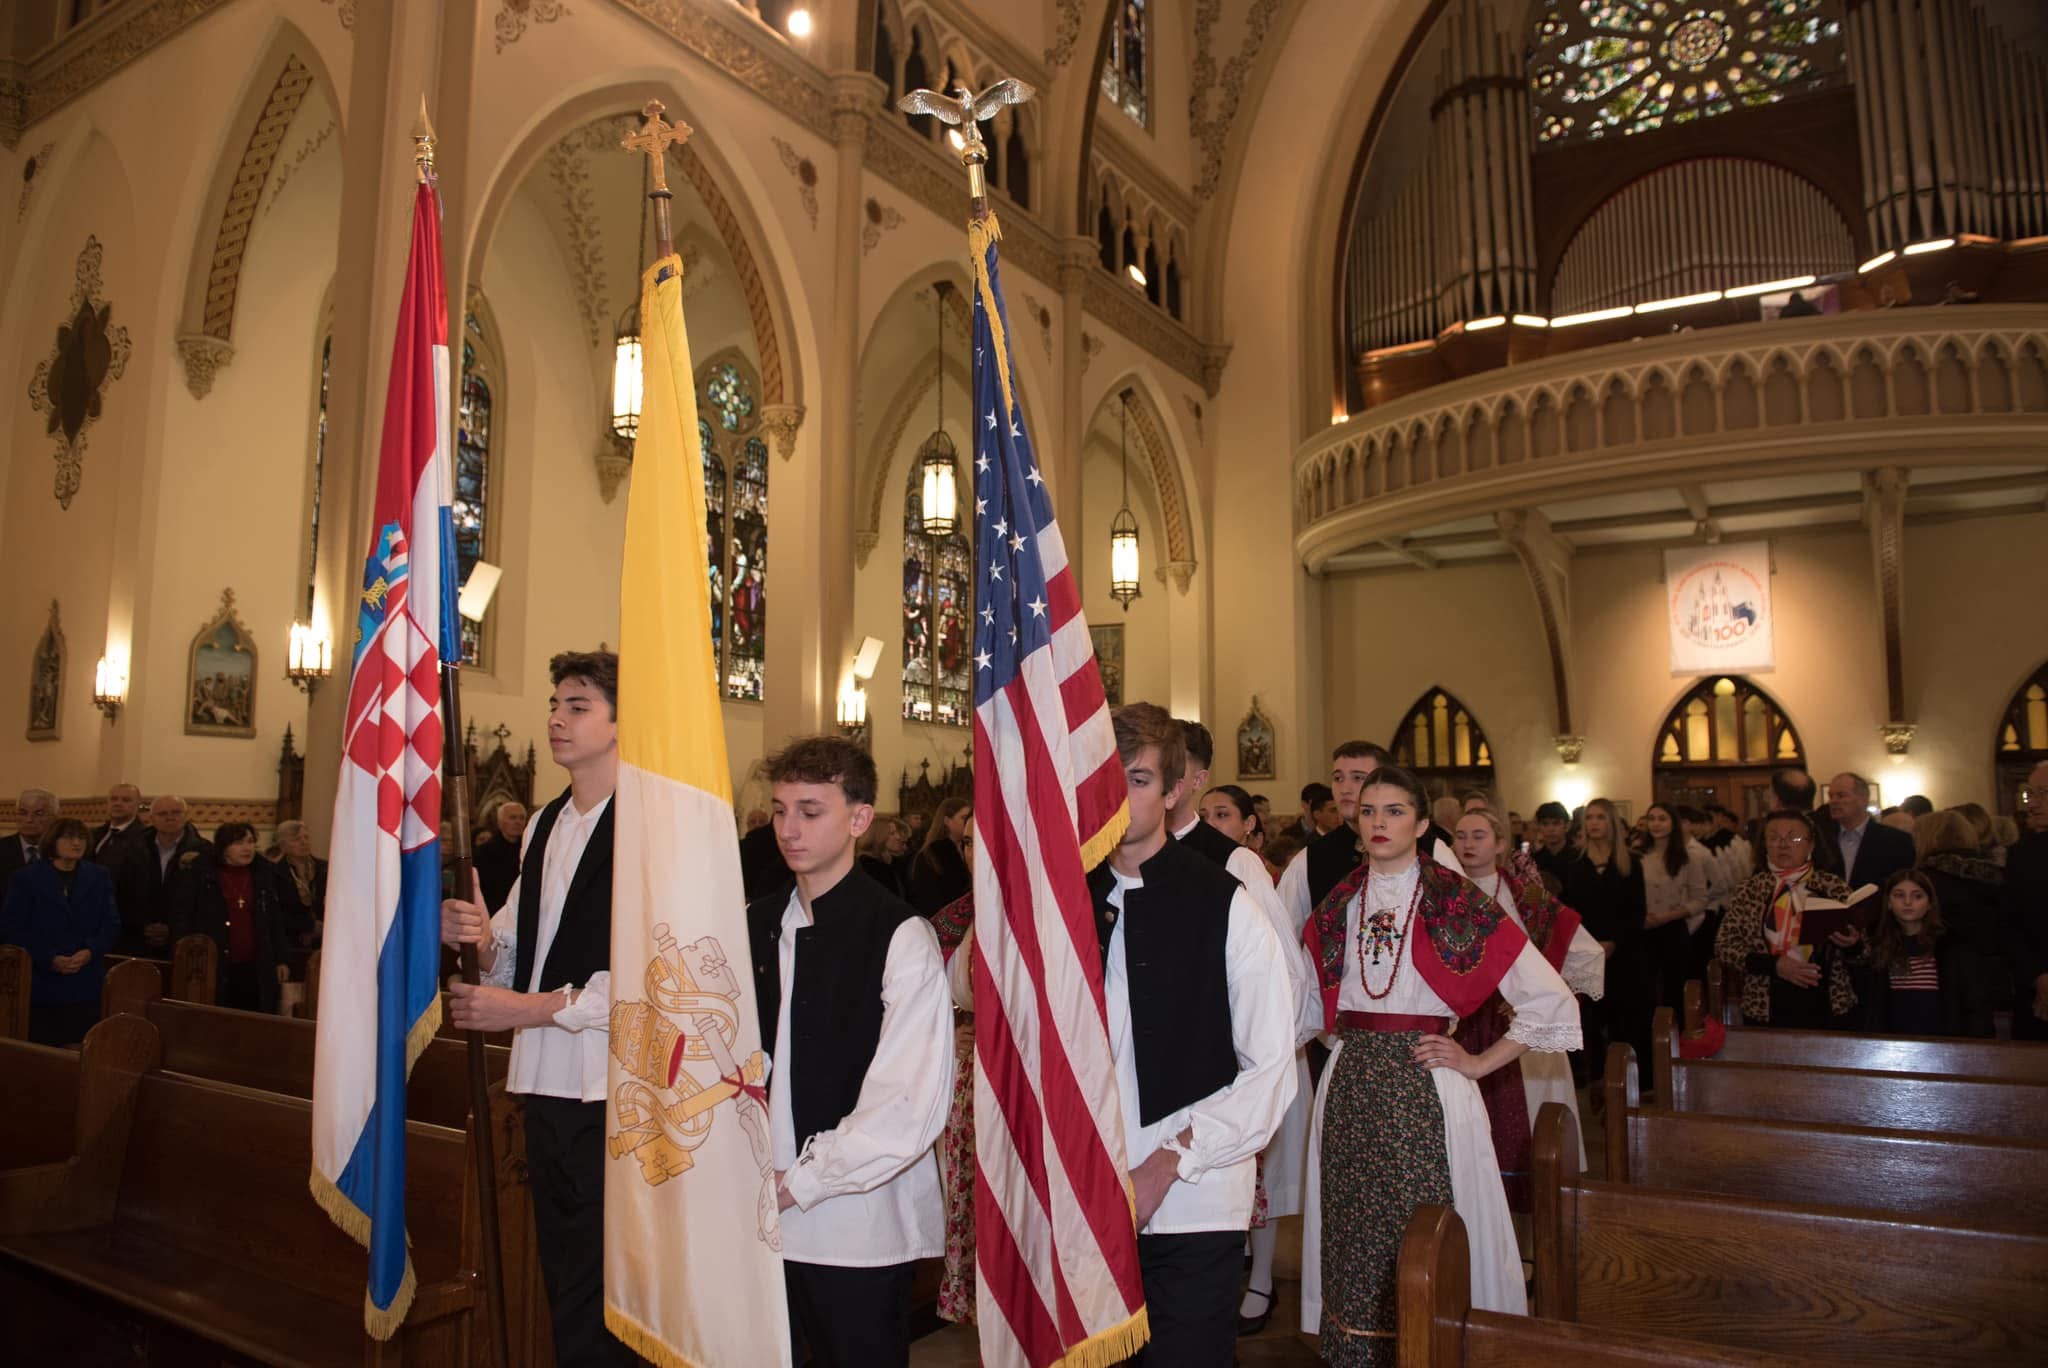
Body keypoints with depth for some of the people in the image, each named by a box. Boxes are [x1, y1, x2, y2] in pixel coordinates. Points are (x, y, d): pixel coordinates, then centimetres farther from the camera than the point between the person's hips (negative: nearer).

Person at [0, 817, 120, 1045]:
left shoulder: (100, 878, 10)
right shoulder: (26, 878, 3)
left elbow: (112, 924, 6)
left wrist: (90, 951, -13)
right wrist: (49, 959, -14)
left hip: (86, 985, 2)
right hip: (40, 984, -2)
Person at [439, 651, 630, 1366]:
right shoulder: (544, 824, 15)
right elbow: (520, 943, 19)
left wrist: (526, 1007, -14)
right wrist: (477, 937, -3)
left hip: (610, 1088, -8)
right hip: (545, 1078, 8)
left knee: (593, 1301, 0)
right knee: (561, 1277, 17)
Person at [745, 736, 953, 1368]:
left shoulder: (902, 936, -11)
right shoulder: (753, 926, 6)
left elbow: (907, 1107, -15)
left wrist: (799, 1183, -12)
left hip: (858, 1229, -4)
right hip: (761, 1221, 5)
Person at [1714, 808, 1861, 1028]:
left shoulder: (1833, 885, -1)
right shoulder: (1750, 888, 0)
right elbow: (1724, 946, -2)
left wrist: (1851, 943, -19)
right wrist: (1773, 965, -15)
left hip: (1825, 1006, 0)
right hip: (1765, 1008, 0)